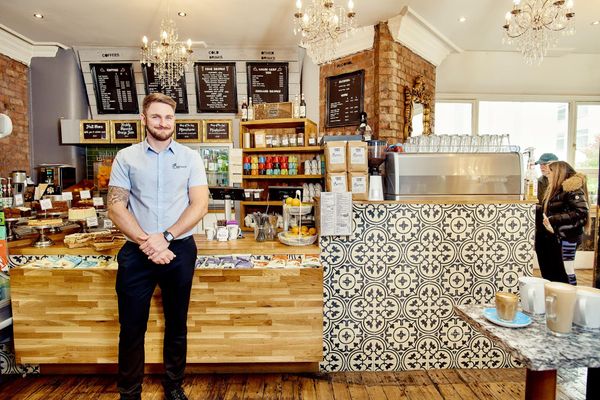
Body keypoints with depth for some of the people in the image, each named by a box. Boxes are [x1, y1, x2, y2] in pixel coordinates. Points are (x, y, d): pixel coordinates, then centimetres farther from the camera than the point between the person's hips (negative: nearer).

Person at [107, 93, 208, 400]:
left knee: (176, 325, 14)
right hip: (136, 252, 0)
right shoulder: (126, 157, 3)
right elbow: (116, 206, -3)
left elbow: (200, 205, -5)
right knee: (131, 328, 9)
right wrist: (146, 242, -15)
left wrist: (166, 238, -15)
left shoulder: (190, 157, 2)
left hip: (179, 250, 0)